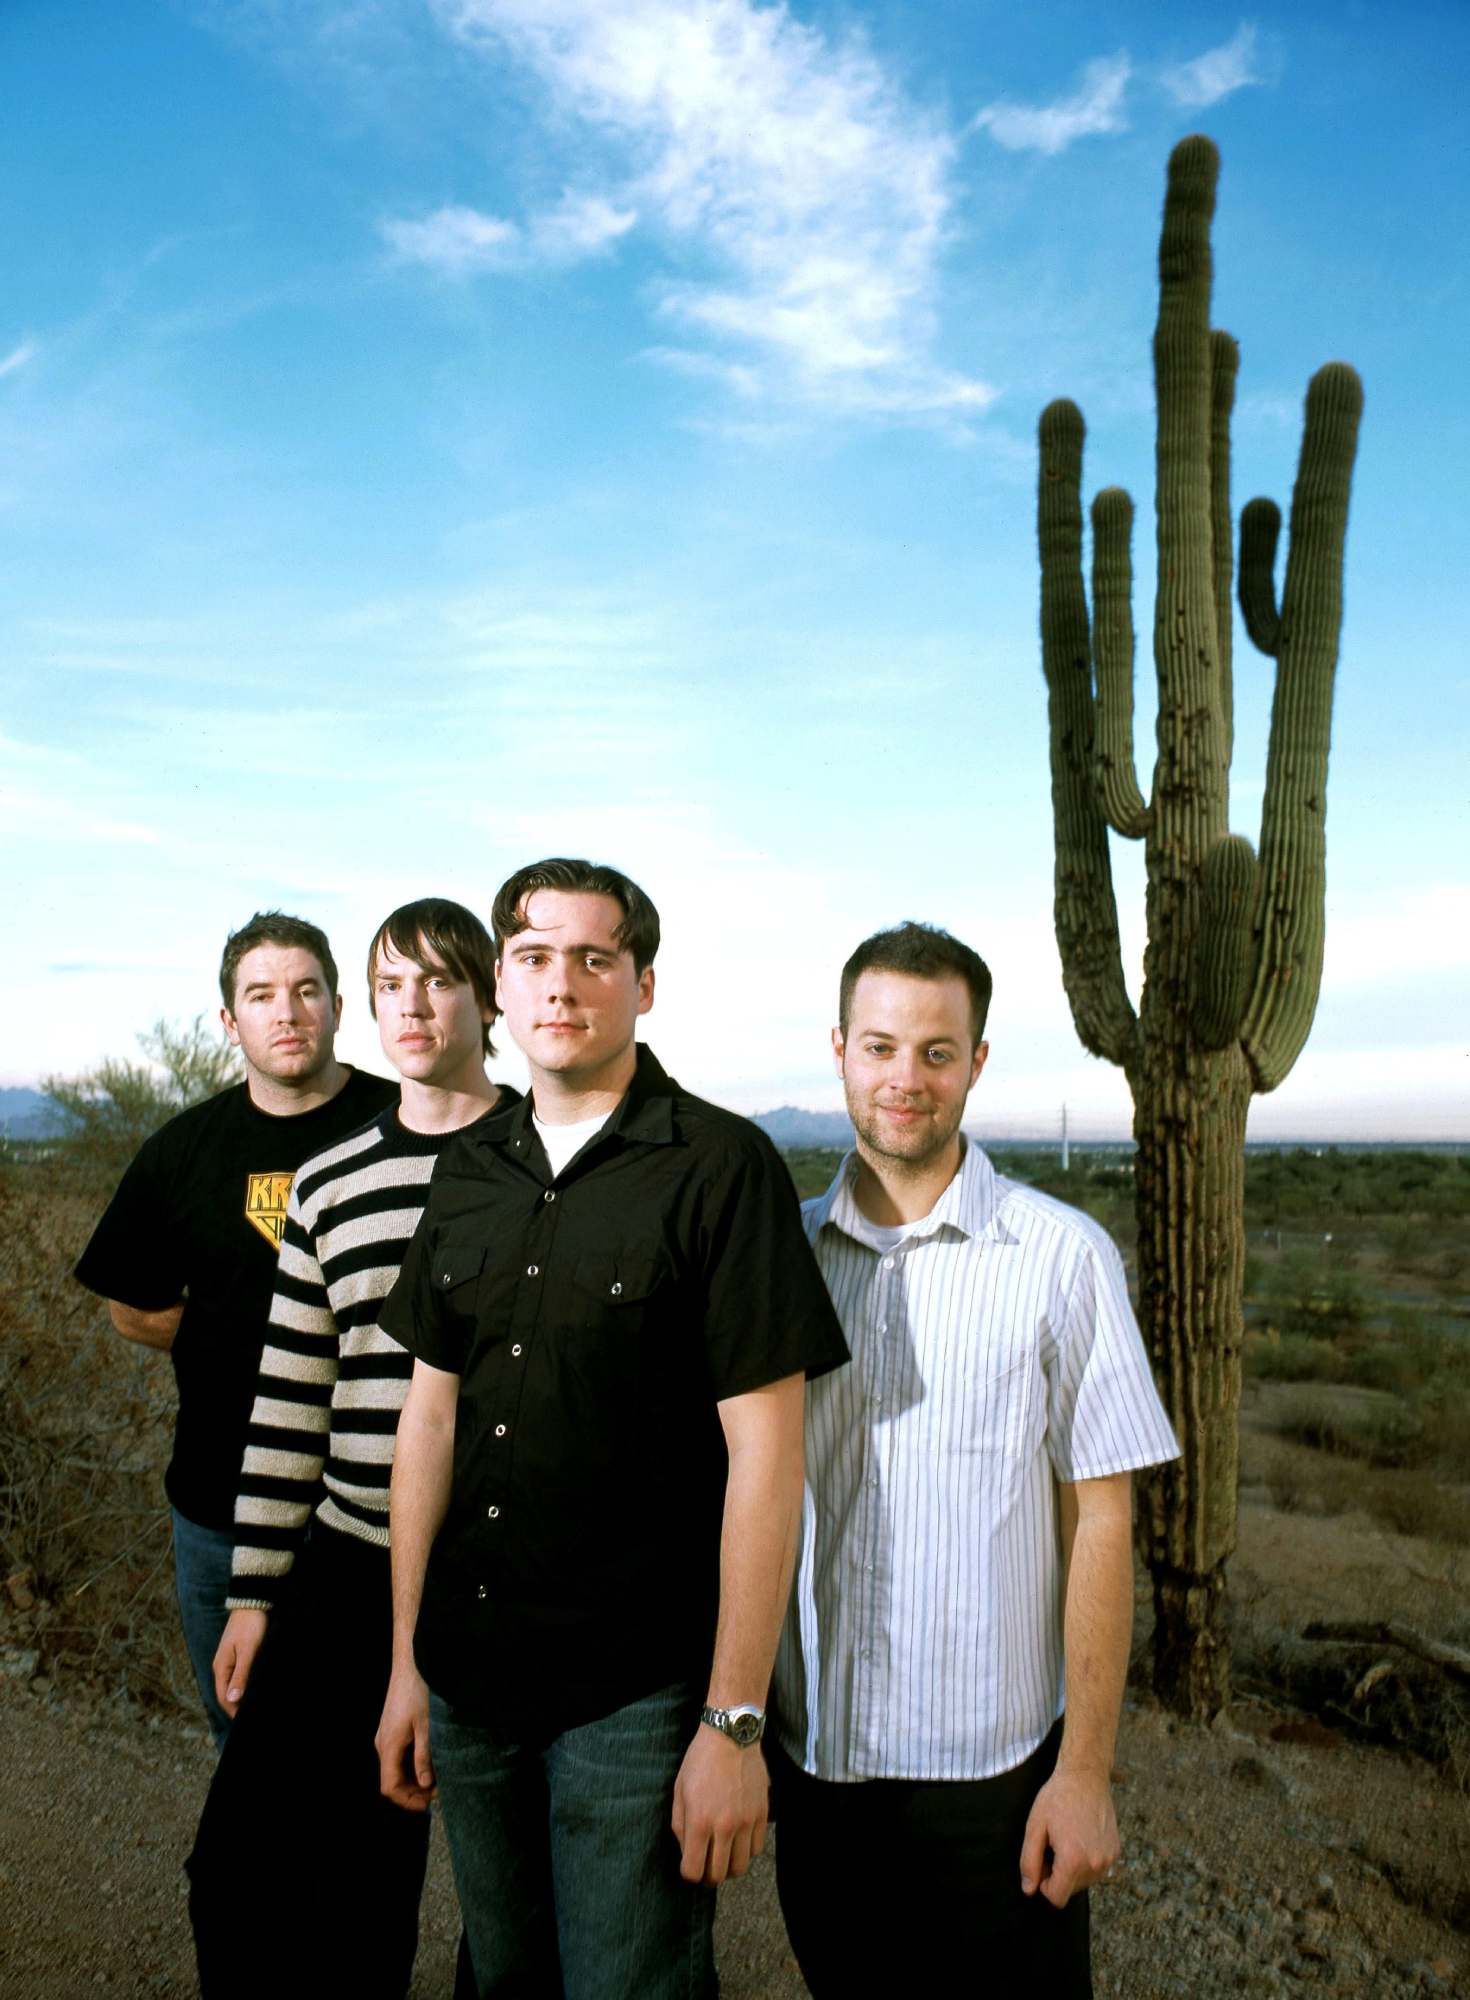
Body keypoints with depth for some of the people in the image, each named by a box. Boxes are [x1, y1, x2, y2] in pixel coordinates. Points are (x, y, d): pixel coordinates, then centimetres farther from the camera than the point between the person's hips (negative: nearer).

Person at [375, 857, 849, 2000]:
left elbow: (765, 1450, -15)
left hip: (636, 1693, -5)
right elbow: (431, 1413, 8)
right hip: (469, 1681, 6)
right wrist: (406, 1661, 8)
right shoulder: (469, 1175, 4)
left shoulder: (723, 1167, -13)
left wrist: (734, 1724, -15)